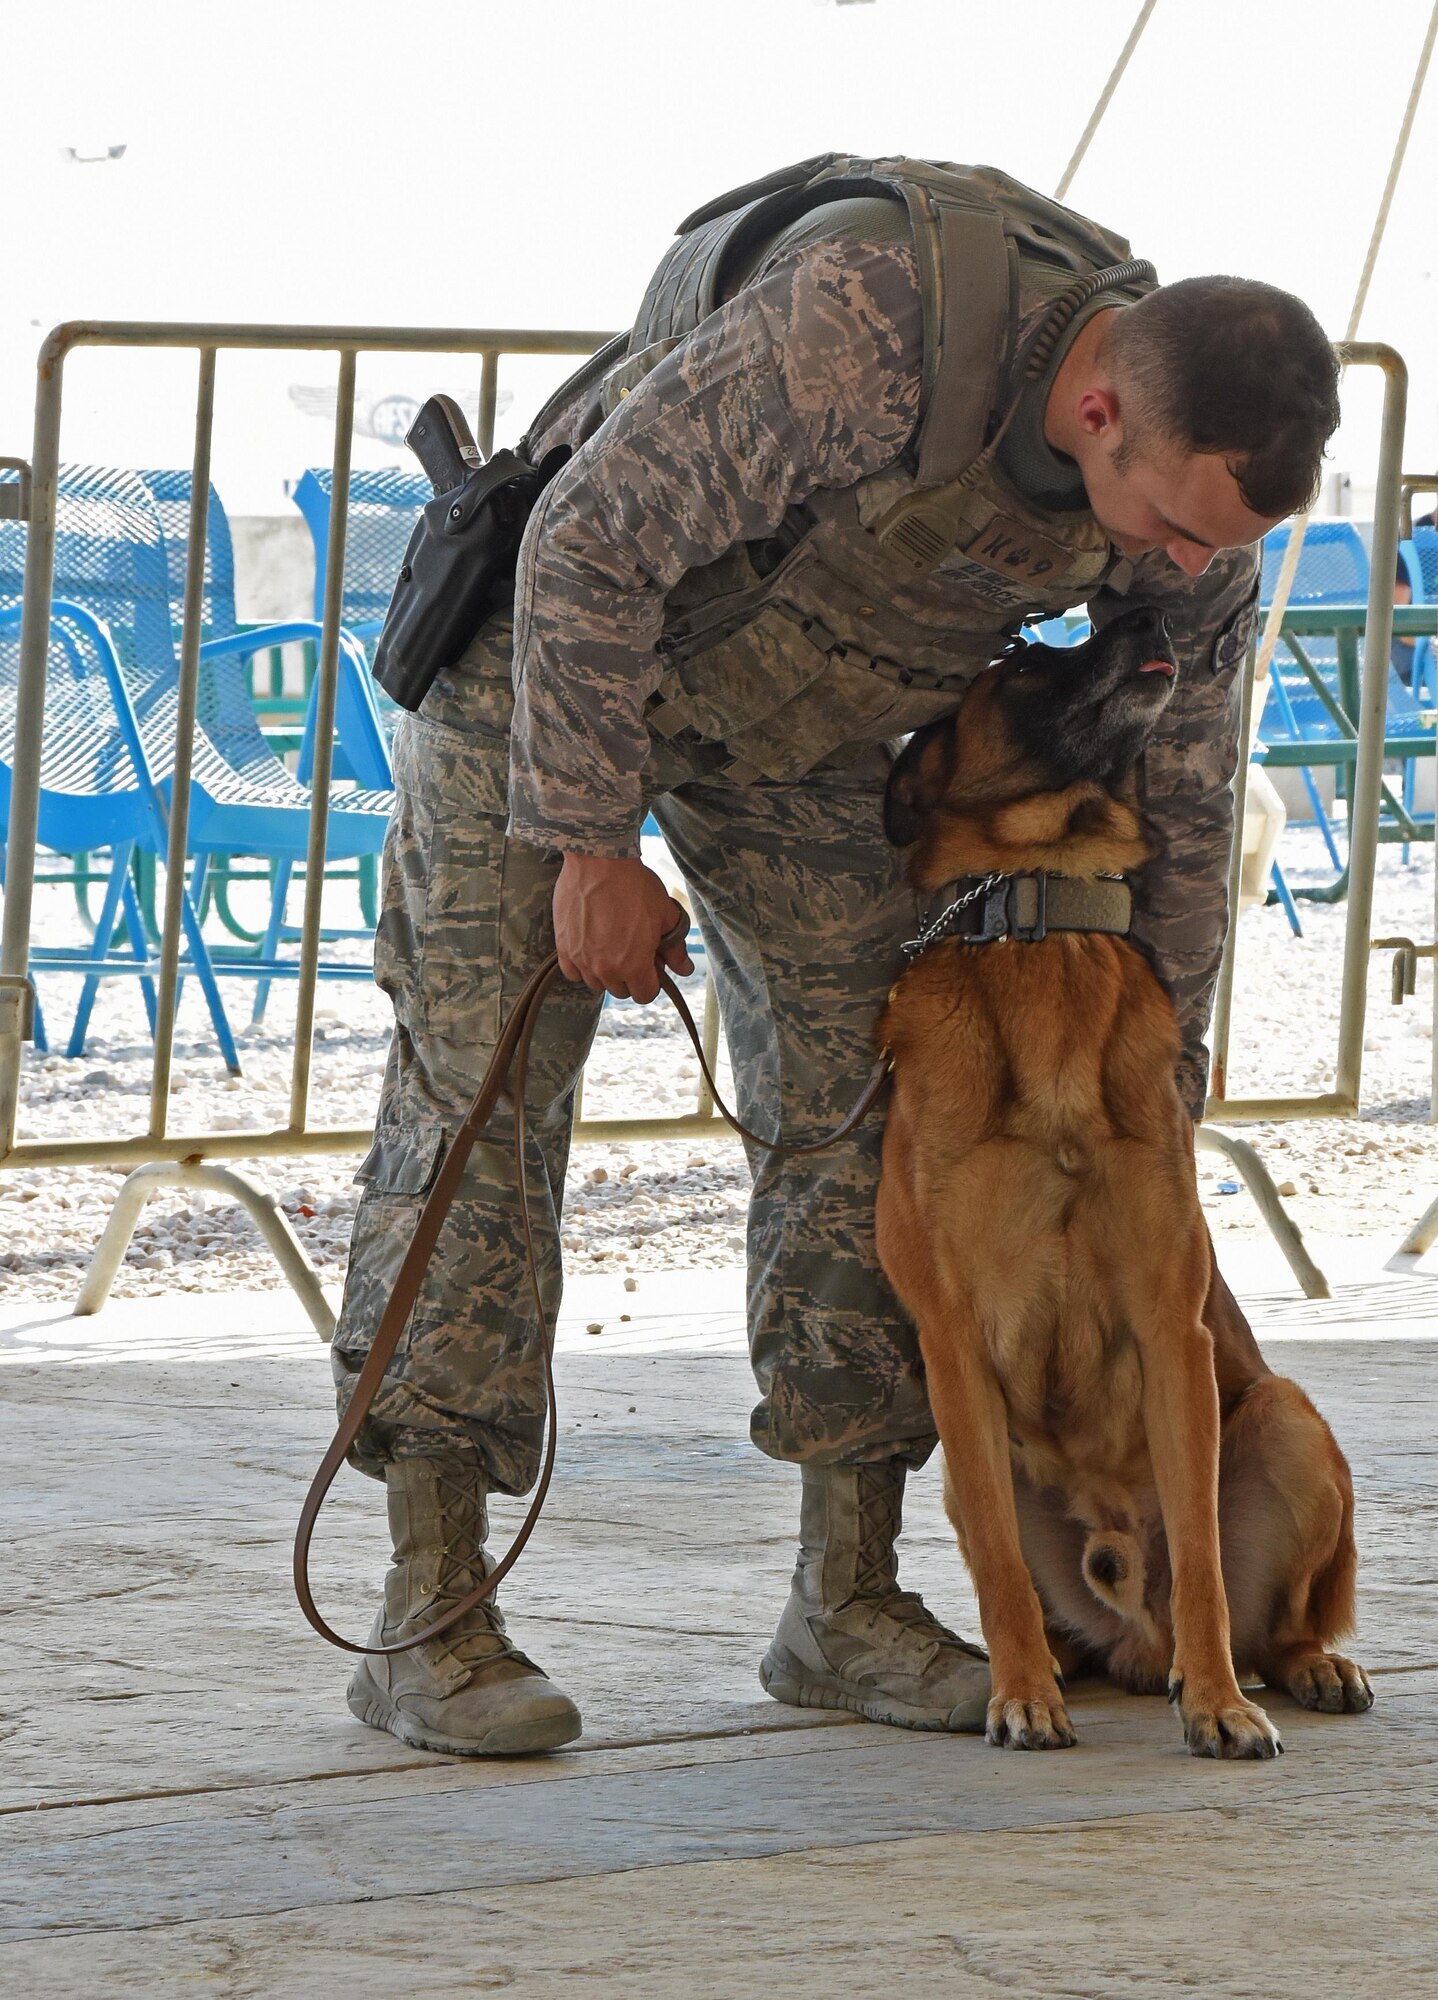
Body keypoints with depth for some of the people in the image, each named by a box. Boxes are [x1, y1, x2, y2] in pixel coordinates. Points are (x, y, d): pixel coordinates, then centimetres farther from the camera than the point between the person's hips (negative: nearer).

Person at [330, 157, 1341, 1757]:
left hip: (794, 719, 6)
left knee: (857, 1114, 0)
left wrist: (1157, 1087, 3)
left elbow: (1181, 784, -3)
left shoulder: (1193, 463, -19)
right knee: (481, 1095, -10)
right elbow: (593, 538, -31)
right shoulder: (862, 322, -41)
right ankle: (429, 1621, -10)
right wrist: (591, 846, -25)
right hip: (550, 651, -6)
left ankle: (847, 1600, 6)